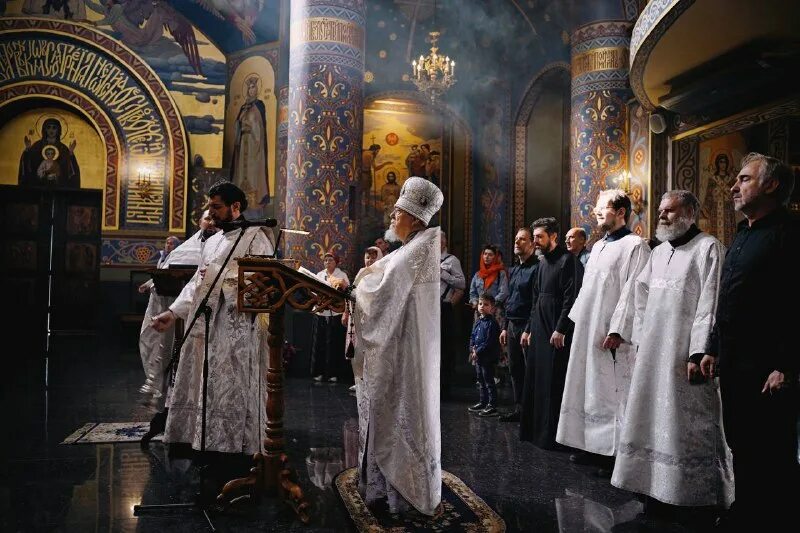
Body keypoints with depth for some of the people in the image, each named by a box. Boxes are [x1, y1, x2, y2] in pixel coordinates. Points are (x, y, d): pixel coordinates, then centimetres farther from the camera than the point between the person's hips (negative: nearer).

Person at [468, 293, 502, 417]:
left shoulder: (492, 323, -14)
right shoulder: (477, 322, 12)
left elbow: (489, 342, -19)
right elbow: (472, 337, 17)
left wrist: (478, 351, -18)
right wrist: (472, 350, 1)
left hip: (488, 357, -9)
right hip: (478, 357, 9)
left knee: (489, 381, -4)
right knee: (481, 381, 18)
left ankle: (492, 406, 1)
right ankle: (483, 402, 30)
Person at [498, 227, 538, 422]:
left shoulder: (537, 268, -9)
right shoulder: (514, 270, 18)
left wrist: (528, 330, -18)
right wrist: (505, 327, 17)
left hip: (527, 326, -8)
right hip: (512, 326, 8)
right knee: (515, 370, 12)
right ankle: (518, 408, 22)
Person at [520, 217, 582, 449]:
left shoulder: (567, 261, -10)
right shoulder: (543, 263, 16)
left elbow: (571, 298, -17)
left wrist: (560, 330, -20)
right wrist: (531, 329, 18)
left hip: (557, 336, -9)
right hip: (539, 333, 9)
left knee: (553, 385, -4)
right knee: (534, 382, 12)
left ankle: (552, 436, 5)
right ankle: (534, 431, 22)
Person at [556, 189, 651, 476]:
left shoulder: (635, 245, -9)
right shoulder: (598, 246, 17)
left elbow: (633, 292, -16)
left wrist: (617, 330, -20)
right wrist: (578, 321, 18)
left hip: (611, 335, -8)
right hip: (588, 331, 9)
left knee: (611, 391, -4)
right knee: (590, 389, 11)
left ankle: (616, 453, 4)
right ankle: (594, 446, 21)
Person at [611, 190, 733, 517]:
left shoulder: (708, 248, -7)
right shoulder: (658, 252, 15)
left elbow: (710, 305, -14)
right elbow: (642, 298, 20)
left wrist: (699, 353, -19)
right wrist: (640, 341, 13)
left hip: (685, 354, -7)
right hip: (653, 352, 7)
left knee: (685, 426, -1)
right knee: (654, 422, 10)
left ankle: (693, 496, 11)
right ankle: (658, 489, 20)